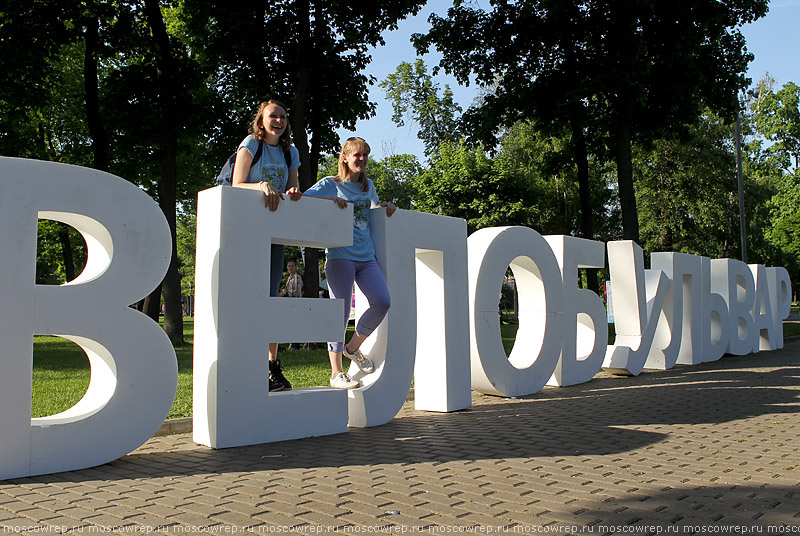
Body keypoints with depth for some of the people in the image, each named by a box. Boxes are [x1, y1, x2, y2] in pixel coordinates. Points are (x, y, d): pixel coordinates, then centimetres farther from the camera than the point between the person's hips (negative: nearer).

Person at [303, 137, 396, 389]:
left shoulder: (368, 186, 20)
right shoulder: (330, 184, 4)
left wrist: (385, 206, 13)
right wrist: (330, 199, -20)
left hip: (366, 257, 5)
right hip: (340, 256, -5)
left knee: (382, 302, -11)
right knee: (340, 311, -7)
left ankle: (353, 347, 13)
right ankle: (336, 372, 2)